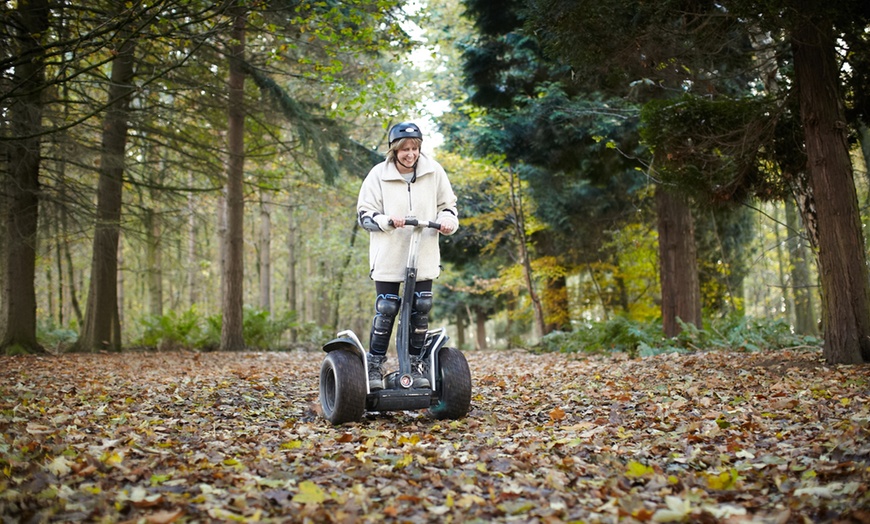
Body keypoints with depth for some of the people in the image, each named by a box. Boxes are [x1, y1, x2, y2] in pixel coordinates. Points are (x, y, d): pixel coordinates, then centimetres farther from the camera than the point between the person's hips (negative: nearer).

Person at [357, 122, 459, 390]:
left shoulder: (433, 171, 3)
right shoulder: (379, 174, -3)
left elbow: (448, 204, 12)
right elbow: (364, 214, -2)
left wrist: (448, 221, -10)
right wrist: (388, 221, -22)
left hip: (424, 257, 2)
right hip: (388, 256, -2)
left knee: (420, 310, 4)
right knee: (386, 310, -3)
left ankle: (415, 366, 18)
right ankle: (374, 366, 10)